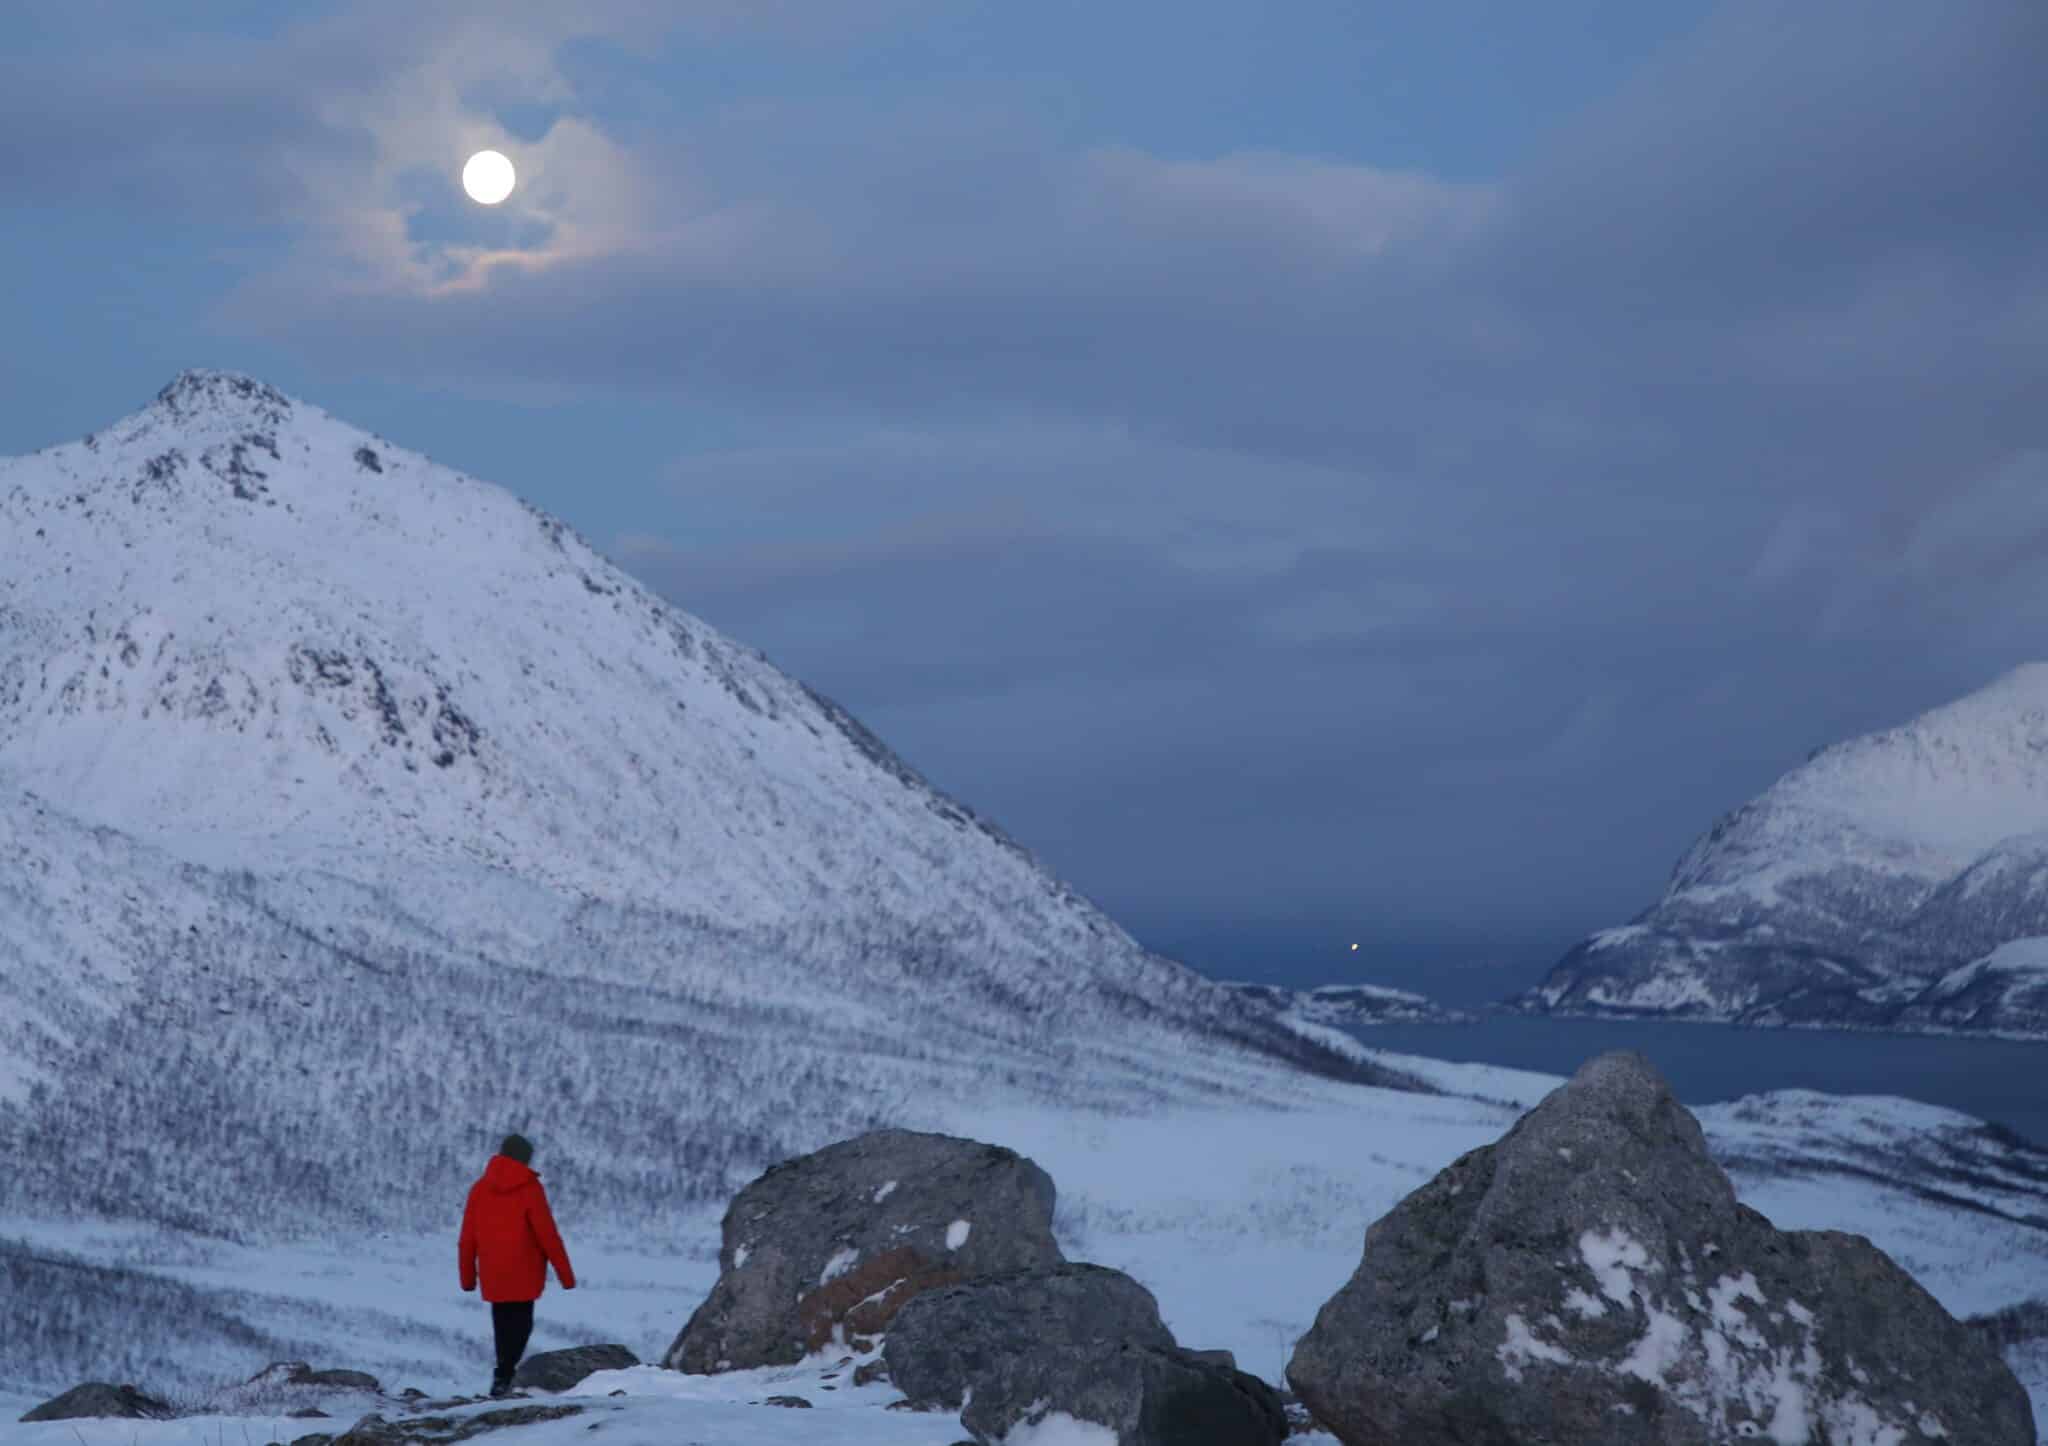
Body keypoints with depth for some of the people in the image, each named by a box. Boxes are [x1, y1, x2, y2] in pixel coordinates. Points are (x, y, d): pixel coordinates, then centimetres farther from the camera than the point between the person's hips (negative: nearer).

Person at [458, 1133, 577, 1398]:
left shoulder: (479, 1189, 2)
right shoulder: (530, 1189, -10)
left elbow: (467, 1239, 4)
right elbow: (548, 1235, -11)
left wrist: (468, 1276, 13)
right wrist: (566, 1274, -5)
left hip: (493, 1275, 4)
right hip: (524, 1274, -4)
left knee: (503, 1325, 17)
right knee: (521, 1324, 5)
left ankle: (504, 1376, 24)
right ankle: (503, 1375, -14)